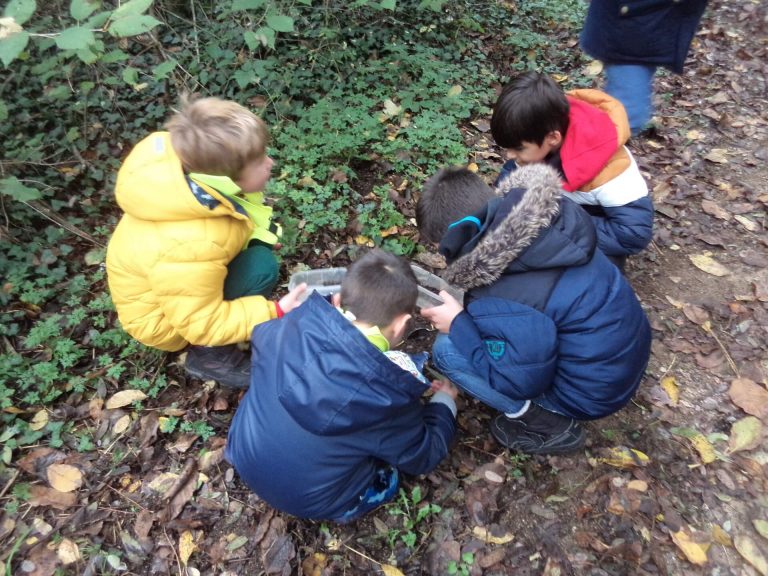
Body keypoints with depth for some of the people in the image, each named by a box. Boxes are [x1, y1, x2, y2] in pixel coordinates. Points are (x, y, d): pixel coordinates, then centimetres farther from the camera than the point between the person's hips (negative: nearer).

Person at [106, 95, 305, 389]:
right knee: (260, 267, -27)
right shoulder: (192, 248, -44)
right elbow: (203, 324, -30)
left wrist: (258, 223, -6)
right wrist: (275, 312, -30)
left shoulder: (192, 161, -23)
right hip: (160, 315, -8)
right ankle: (209, 355, -7)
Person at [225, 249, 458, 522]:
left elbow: (260, 334, 6)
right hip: (312, 503, -4)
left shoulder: (289, 328, -20)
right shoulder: (388, 397, -30)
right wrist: (444, 401, 7)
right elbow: (423, 456, -9)